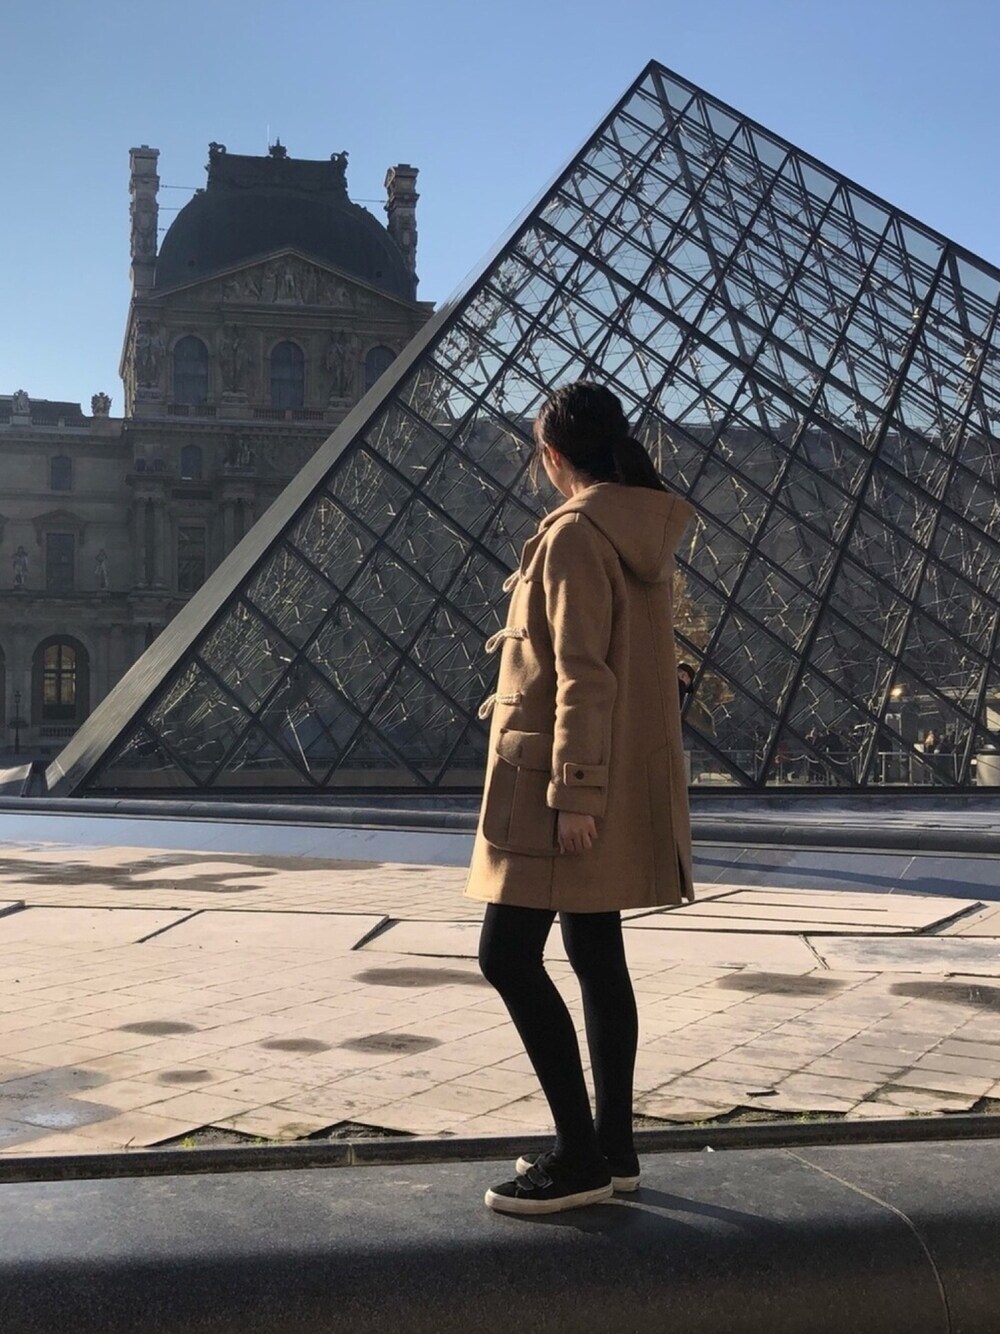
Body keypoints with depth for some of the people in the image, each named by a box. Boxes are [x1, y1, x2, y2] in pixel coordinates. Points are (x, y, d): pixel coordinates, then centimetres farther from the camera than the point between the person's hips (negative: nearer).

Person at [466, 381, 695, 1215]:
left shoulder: (574, 532, -15)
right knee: (596, 956, 12)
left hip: (567, 780, -10)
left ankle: (581, 1157, -2)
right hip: (625, 777, 10)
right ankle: (613, 1148, 19)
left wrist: (573, 791, -20)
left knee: (508, 956, -6)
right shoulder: (643, 531, 12)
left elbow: (584, 675, -20)